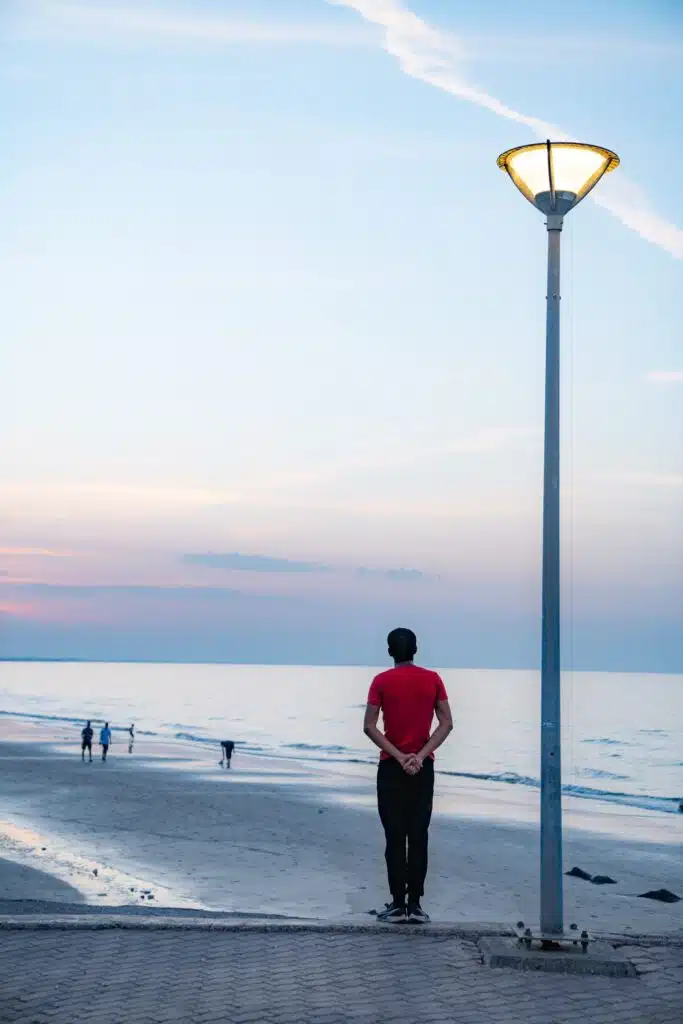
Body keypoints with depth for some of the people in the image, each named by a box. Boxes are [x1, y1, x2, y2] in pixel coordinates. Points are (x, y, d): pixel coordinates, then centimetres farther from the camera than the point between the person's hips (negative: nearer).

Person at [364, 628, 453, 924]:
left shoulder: (382, 681, -4)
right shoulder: (432, 680, 2)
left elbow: (369, 727, -10)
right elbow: (446, 723, -3)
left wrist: (398, 756, -10)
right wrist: (420, 756, -8)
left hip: (391, 767, -2)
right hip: (423, 767, 2)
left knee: (395, 838, 2)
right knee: (419, 837, 4)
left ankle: (397, 903, 0)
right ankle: (415, 904, 0)